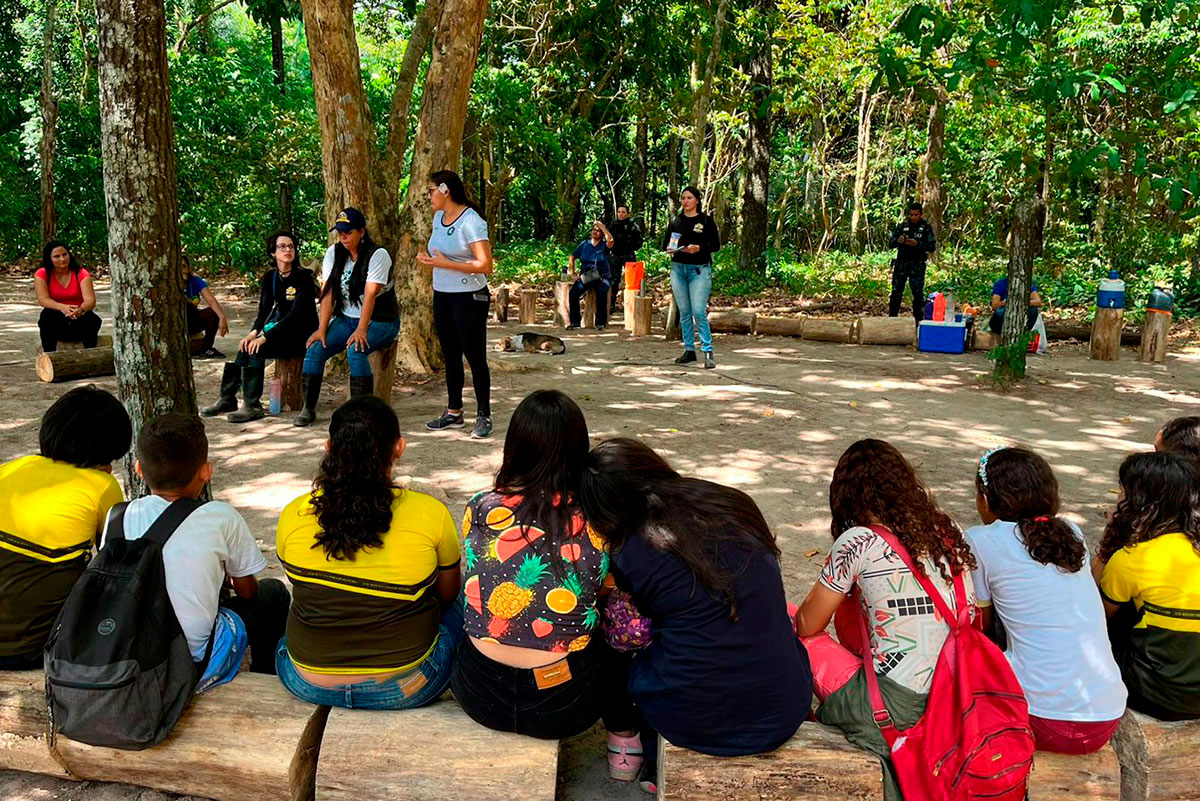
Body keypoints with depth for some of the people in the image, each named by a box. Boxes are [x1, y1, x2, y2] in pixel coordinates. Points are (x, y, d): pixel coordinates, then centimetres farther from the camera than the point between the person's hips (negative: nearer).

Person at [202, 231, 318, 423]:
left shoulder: (303, 278, -14)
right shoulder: (270, 277, 7)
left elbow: (297, 314, -21)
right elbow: (264, 310, 8)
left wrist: (265, 337, -25)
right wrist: (254, 332, -13)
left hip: (300, 334, -6)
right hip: (279, 329, 6)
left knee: (257, 350, -25)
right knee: (246, 348, -18)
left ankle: (252, 406, -21)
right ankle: (227, 399, -9)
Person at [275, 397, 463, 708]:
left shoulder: (293, 516, -9)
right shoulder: (431, 514, -16)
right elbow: (447, 594, 2)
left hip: (308, 685, 3)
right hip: (403, 689, -2)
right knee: (456, 609, 28)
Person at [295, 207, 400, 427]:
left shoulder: (377, 255, -14)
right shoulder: (334, 253, 3)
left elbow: (370, 295, -24)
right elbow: (328, 293, -3)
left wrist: (361, 329, -33)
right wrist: (322, 329, -12)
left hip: (380, 321, -5)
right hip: (346, 319, 5)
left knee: (355, 350, -33)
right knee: (315, 349, -17)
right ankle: (308, 408, -5)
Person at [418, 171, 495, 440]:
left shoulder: (471, 221, -15)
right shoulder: (438, 218, 11)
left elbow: (485, 265, -20)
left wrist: (445, 263, -22)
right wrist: (427, 259, 2)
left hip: (469, 297, -8)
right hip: (442, 296, 8)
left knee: (475, 357, -3)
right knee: (451, 356, 14)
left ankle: (484, 417, 5)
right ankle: (453, 412, 23)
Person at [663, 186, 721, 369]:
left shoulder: (706, 220, 0)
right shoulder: (676, 221, 12)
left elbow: (716, 245, -2)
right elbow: (665, 243, 16)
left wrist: (699, 248, -19)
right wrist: (669, 249, -7)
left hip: (699, 270, -4)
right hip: (678, 268, 5)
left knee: (699, 312, -12)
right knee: (684, 312, 7)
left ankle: (708, 352, -8)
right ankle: (689, 350, 14)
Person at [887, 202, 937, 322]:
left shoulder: (926, 227, 2)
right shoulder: (902, 226, 7)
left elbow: (932, 247, -4)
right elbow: (890, 244, 7)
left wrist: (917, 244, -19)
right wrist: (897, 241, -16)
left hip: (918, 265, -1)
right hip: (901, 263, 2)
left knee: (918, 294, 1)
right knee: (896, 292, -1)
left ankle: (919, 320, 8)